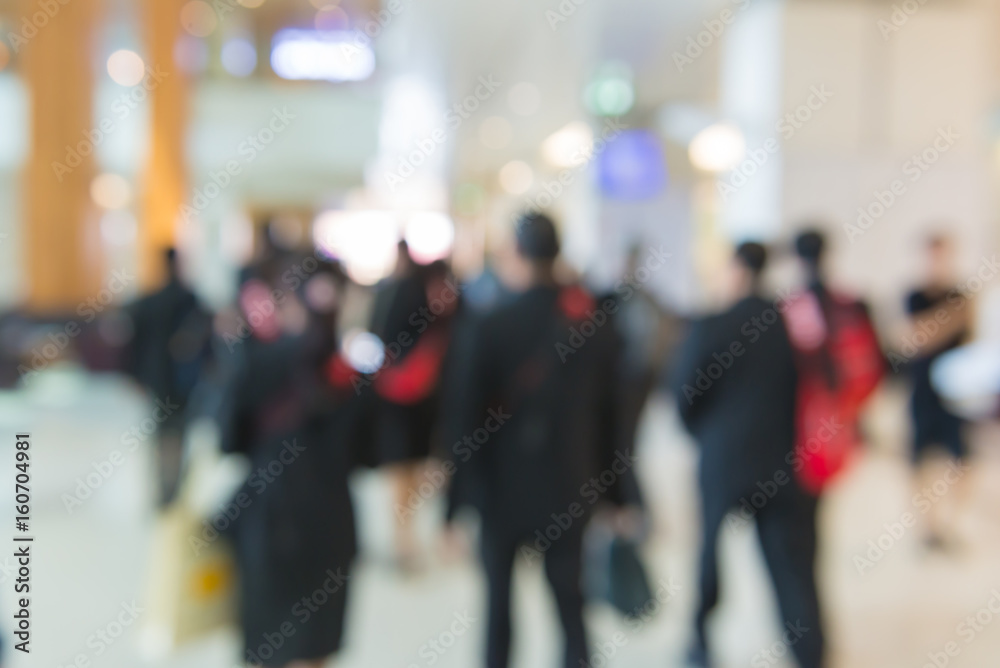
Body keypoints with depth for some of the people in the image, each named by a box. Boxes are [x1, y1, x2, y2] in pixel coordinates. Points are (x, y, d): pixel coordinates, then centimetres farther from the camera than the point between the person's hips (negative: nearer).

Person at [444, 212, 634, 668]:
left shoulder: (491, 328, -12)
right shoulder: (596, 325, -1)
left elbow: (465, 416, -11)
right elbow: (609, 413, 2)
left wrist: (461, 495, -4)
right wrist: (612, 491, 9)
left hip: (504, 486, -3)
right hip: (570, 488, 3)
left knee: (499, 600, 12)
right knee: (568, 597, 14)